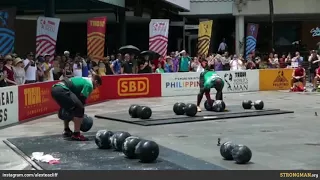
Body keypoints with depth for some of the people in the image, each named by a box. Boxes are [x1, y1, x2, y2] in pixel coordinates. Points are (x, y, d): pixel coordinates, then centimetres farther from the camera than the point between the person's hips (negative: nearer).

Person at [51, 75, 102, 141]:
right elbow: (82, 99, 0)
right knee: (79, 108, -7)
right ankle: (76, 134, -4)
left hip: (55, 88, 10)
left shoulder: (83, 80, 32)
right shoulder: (89, 84, 5)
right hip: (61, 90, -10)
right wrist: (81, 116, 9)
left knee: (68, 108, 30)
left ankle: (66, 131, 34)